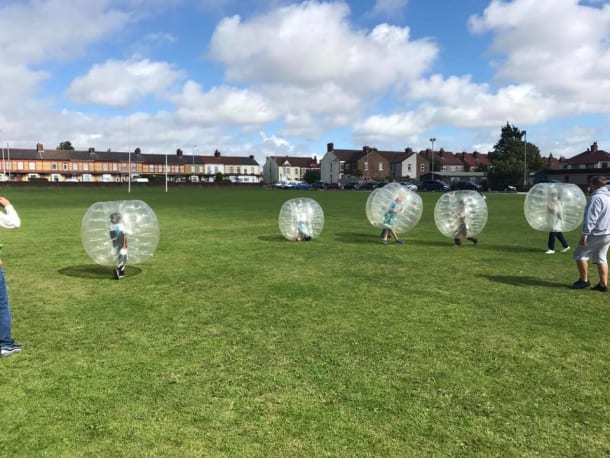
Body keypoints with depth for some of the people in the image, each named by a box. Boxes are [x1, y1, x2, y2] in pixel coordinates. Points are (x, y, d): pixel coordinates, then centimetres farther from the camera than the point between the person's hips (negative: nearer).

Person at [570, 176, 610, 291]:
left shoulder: (596, 198, -17)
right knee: (601, 258, 13)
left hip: (597, 234, -9)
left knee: (580, 254, 2)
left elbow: (591, 218, -23)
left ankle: (584, 280, 7)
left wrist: (585, 234, -21)